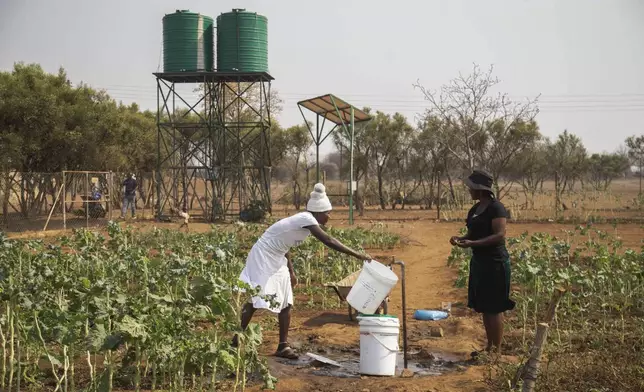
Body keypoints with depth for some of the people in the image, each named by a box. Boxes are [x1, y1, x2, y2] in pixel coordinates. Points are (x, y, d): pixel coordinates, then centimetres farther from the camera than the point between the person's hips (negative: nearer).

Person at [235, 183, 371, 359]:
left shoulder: (304, 220, 6)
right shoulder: (306, 219, -22)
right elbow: (329, 241, -30)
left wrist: (291, 272, 17)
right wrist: (357, 255, -30)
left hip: (276, 261, 10)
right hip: (263, 257, -10)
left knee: (286, 302, 5)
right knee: (253, 301, -5)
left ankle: (283, 345, 9)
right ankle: (236, 342, 4)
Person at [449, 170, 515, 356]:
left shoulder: (496, 208, -13)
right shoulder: (474, 210, 13)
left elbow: (500, 235, -20)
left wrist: (472, 243, -27)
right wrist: (461, 239, -2)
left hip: (495, 263, -9)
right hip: (479, 262, 9)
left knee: (494, 308, -3)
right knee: (483, 307, 13)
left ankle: (497, 350, 5)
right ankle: (489, 346, 23)